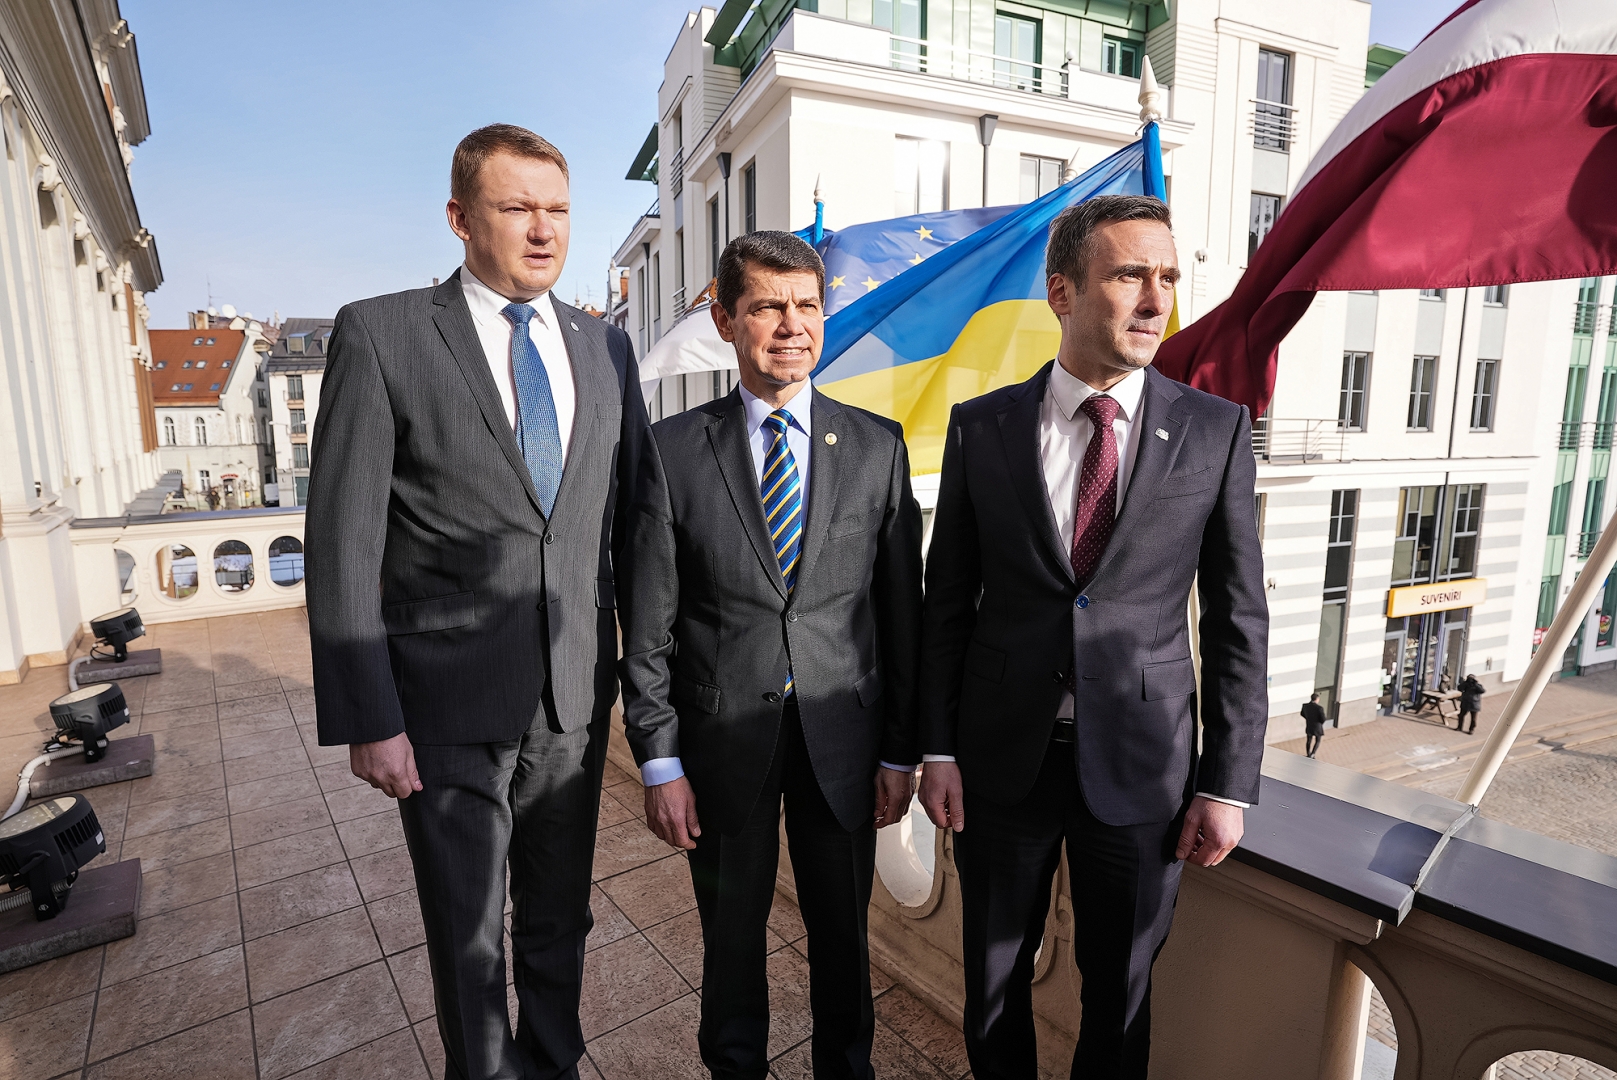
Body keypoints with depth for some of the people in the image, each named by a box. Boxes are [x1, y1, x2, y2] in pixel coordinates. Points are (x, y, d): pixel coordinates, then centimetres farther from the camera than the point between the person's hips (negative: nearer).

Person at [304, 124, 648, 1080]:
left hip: (577, 691, 3)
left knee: (559, 921, 21)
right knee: (469, 936, 16)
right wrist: (365, 718, -10)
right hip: (450, 702, -3)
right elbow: (344, 540, -8)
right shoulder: (381, 335, -6)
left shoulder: (606, 347, 6)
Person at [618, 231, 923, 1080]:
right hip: (722, 738, 0)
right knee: (731, 936, 19)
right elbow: (648, 624, -4)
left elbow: (901, 609, 0)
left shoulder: (877, 445, -1)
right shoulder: (673, 449, -4)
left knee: (842, 935, 19)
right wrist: (659, 762, -5)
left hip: (842, 737, 1)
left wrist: (901, 752, 1)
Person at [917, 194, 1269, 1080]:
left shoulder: (1215, 431, -3)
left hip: (1141, 768, 0)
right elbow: (947, 601, 0)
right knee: (994, 977, 19)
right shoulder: (980, 427, -3)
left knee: (1119, 990, 19)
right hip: (1003, 758, 1)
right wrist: (936, 748, -1)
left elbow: (1237, 621, -1)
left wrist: (1227, 783, -2)